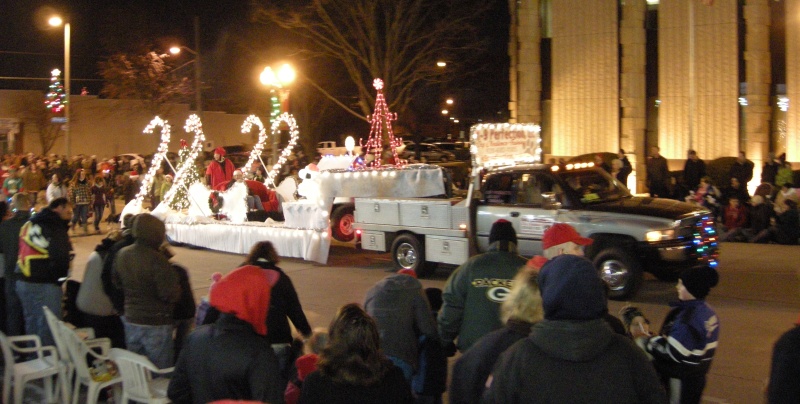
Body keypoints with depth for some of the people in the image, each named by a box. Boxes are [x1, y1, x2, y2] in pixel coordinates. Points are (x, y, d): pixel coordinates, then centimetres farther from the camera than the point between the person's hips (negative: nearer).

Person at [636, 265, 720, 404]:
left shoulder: (688, 319, -29)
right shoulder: (707, 313, 4)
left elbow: (672, 352, -27)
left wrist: (646, 340, -15)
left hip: (681, 379, -9)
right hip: (695, 376, 9)